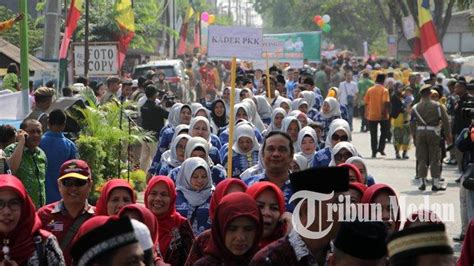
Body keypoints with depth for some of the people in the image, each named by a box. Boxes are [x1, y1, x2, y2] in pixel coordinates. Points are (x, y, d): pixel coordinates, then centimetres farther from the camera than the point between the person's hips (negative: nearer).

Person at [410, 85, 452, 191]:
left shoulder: (415, 108, 3)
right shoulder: (438, 106, -4)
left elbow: (412, 124, 5)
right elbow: (445, 121, -3)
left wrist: (414, 137, 13)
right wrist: (448, 136, 4)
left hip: (420, 132, 2)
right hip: (433, 132, -2)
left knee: (421, 159, 8)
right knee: (435, 158, 3)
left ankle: (422, 182, 9)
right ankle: (436, 183, 4)